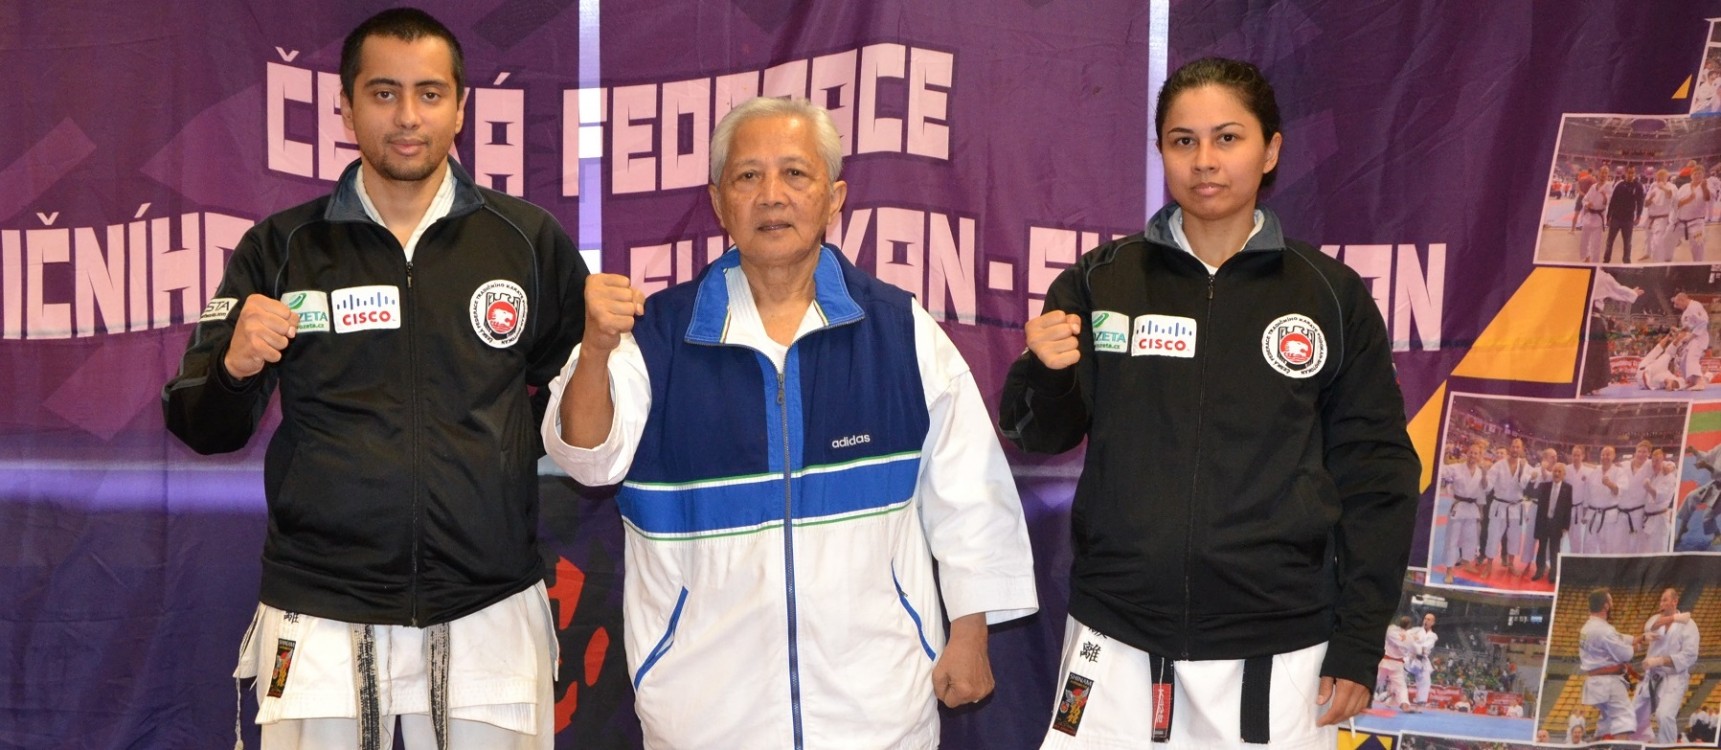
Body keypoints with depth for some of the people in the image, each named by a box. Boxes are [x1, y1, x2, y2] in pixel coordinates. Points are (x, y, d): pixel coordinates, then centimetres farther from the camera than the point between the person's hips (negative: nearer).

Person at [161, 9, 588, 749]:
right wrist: (235, 367, -14)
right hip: (319, 623, 0)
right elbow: (203, 429, 4)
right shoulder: (280, 250, 3)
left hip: (489, 614, 0)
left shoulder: (530, 239, 2)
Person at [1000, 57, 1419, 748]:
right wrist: (1046, 372, -16)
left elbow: (1375, 473, 3)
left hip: (1274, 649, -1)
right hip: (1116, 640, 1)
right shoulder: (1101, 281, 2)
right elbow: (1042, 435, 6)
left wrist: (1359, 645, 0)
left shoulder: (1331, 296, 0)